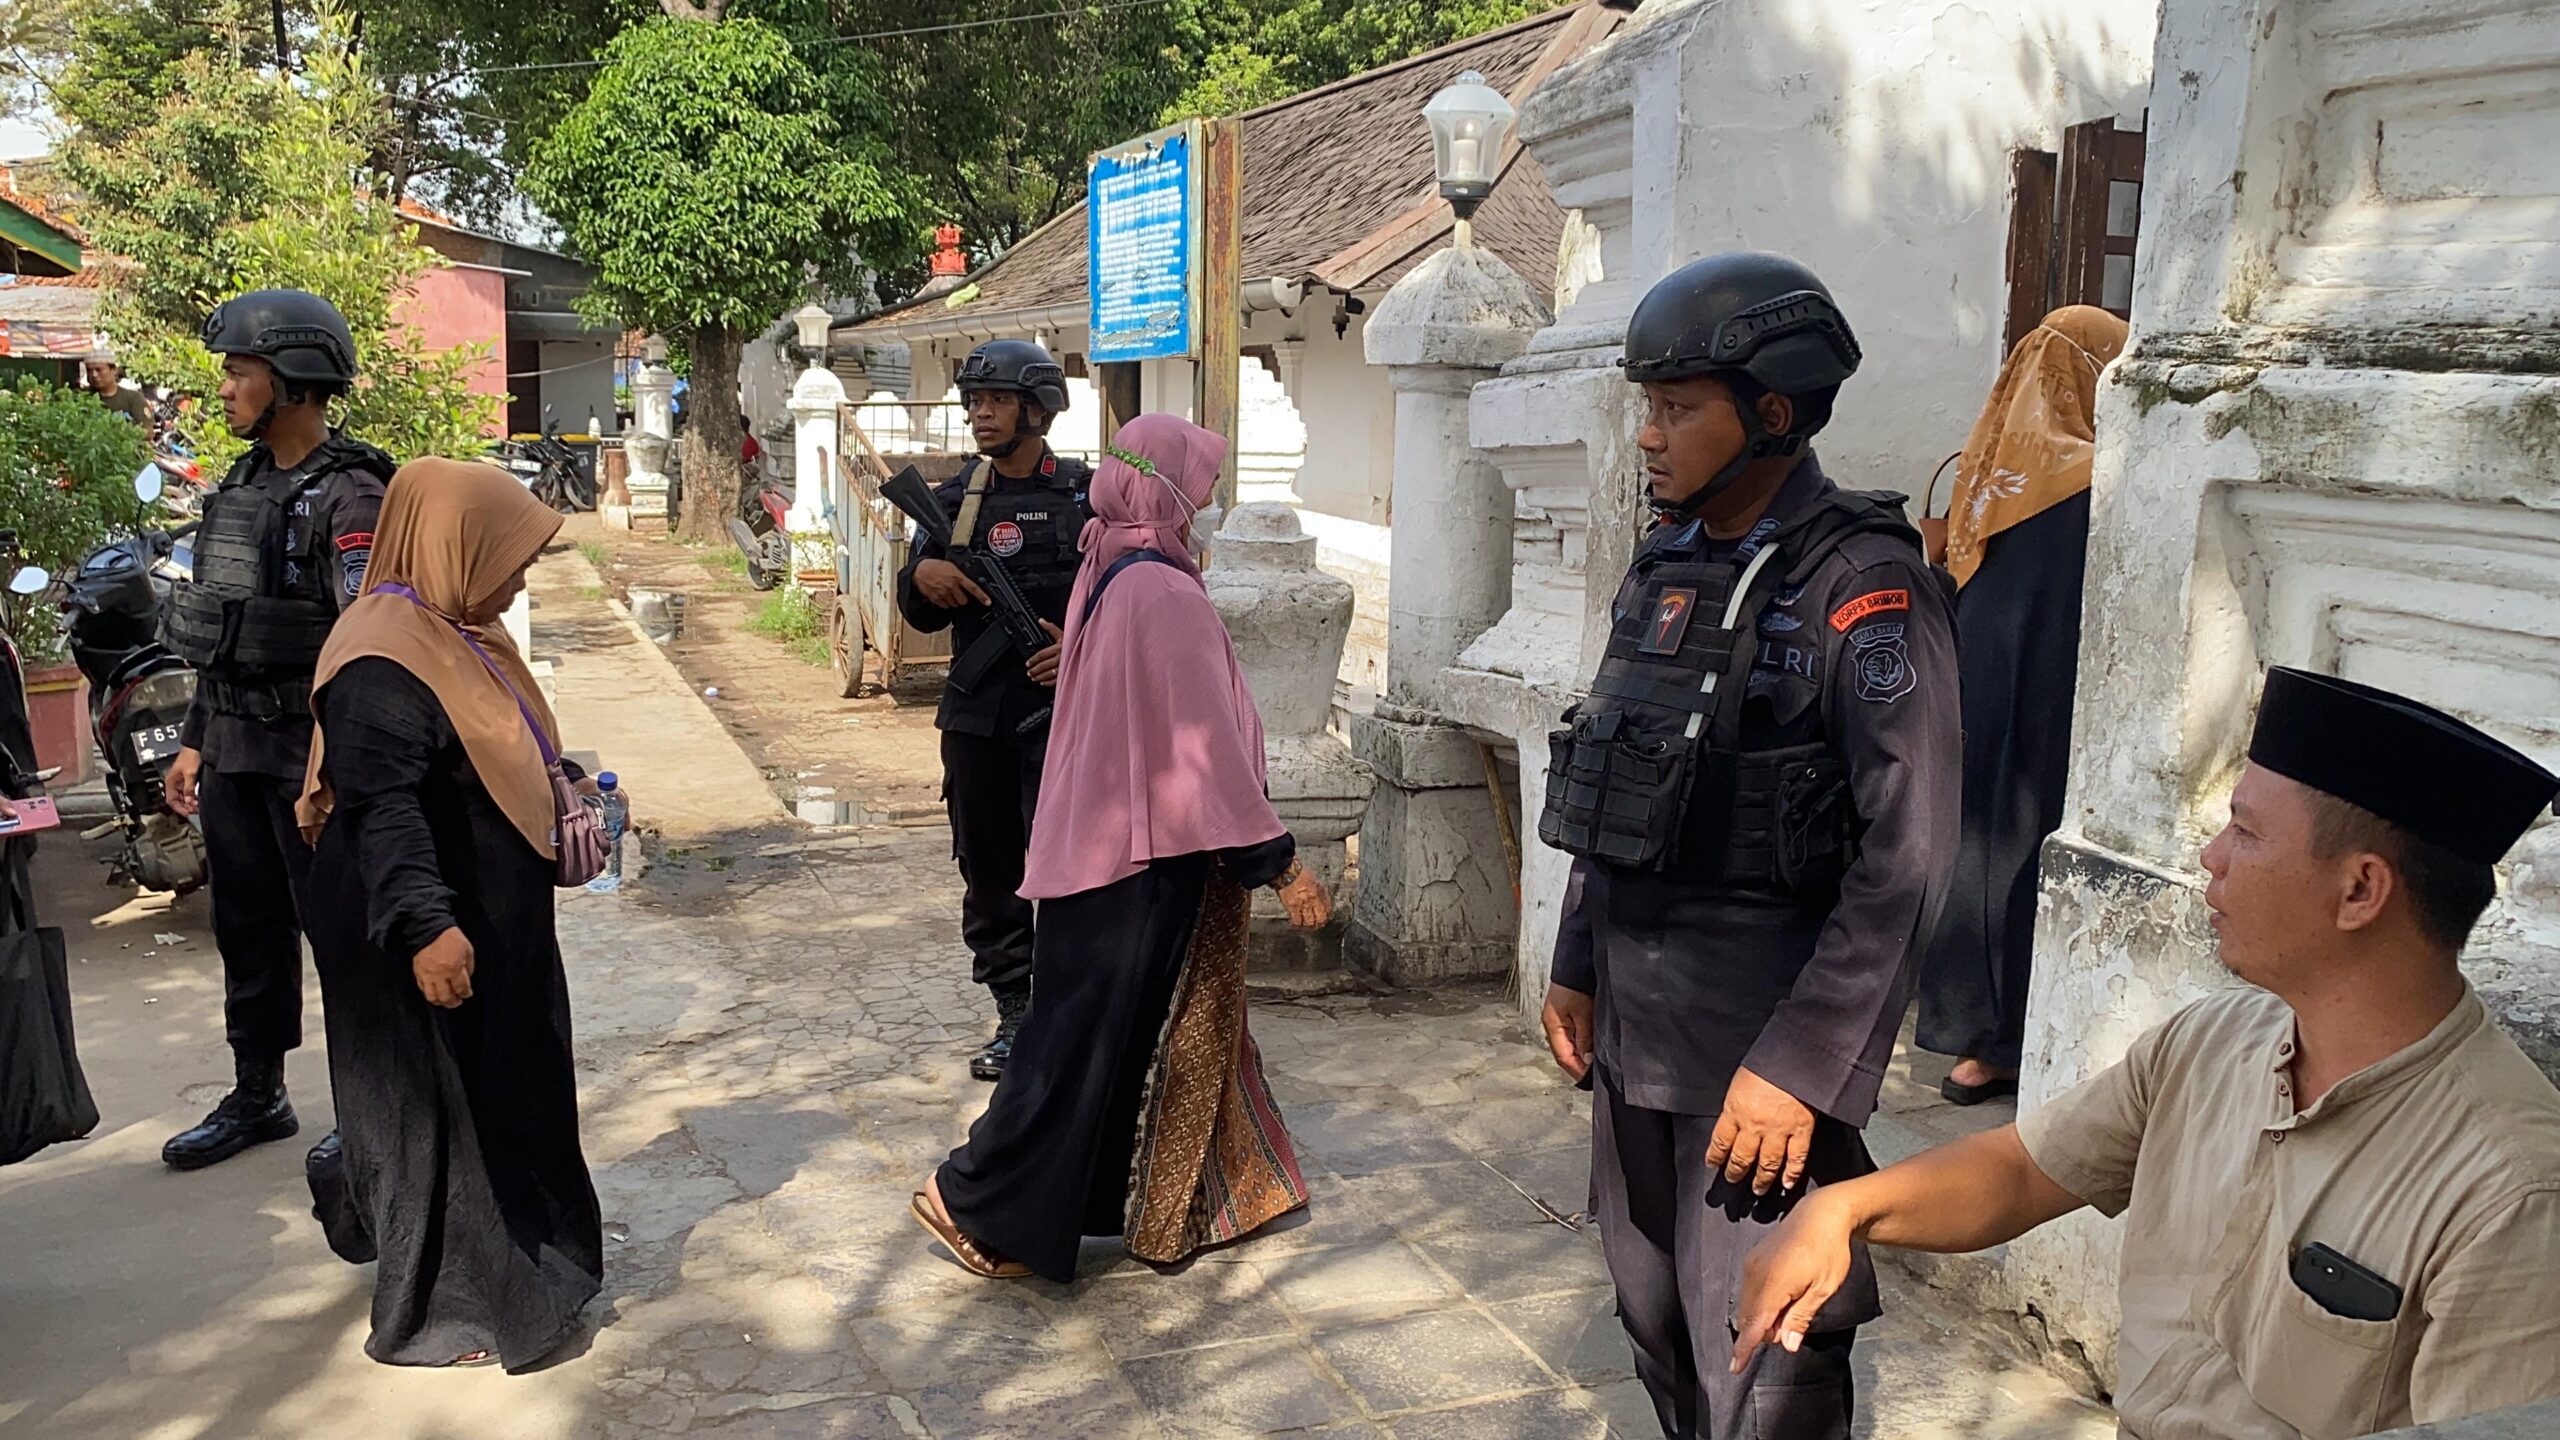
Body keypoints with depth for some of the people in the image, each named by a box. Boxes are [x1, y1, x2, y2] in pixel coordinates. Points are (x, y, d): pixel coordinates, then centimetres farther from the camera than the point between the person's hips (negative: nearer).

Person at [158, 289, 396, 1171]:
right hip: (234, 750, 9)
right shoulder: (243, 485, 14)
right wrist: (195, 739, 19)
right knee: (247, 928, 16)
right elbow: (218, 632, 19)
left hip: (312, 753, -9)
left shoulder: (347, 496, -15)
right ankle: (257, 1097, 30)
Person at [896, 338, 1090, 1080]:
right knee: (989, 876, 10)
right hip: (975, 716, 5)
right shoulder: (956, 499, 10)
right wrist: (923, 579, -12)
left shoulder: (1087, 494, -1)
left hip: (1060, 710, -4)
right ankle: (1014, 1017, 22)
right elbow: (920, 614, 11)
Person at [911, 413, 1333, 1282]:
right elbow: (1204, 747, -23)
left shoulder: (1107, 573, 7)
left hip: (1097, 840, 10)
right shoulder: (1166, 596, -22)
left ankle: (1197, 1200, 32)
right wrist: (1280, 864, -16)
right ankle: (977, 1201, 14)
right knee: (1091, 1036, 2)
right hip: (1147, 858, -10)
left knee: (1162, 1027, 18)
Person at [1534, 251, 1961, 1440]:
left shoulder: (1863, 586, -15)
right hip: (1632, 1027, 8)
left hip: (1761, 1041, -7)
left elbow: (1905, 857, -19)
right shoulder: (1667, 564, 9)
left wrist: (1799, 1065, -20)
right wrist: (1577, 966, 15)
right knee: (1656, 1325, 20)